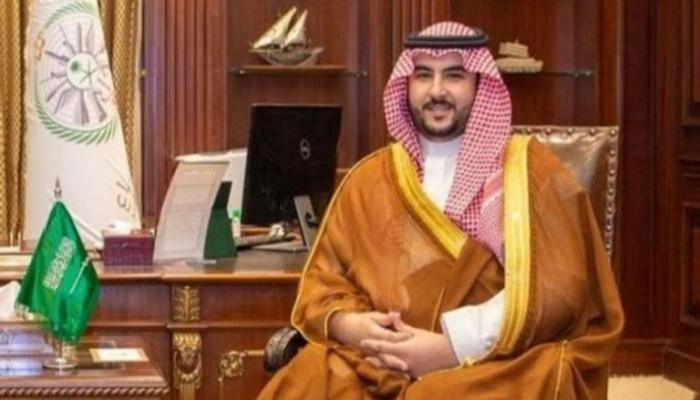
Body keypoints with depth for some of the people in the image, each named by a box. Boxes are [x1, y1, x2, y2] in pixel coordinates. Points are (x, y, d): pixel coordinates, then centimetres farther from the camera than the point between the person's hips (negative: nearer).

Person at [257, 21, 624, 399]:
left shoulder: (529, 168, 4)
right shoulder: (369, 177, 15)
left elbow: (555, 289, -6)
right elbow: (322, 279, 13)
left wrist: (454, 346, -16)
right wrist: (350, 325, -10)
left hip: (499, 365, -3)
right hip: (381, 366, 4)